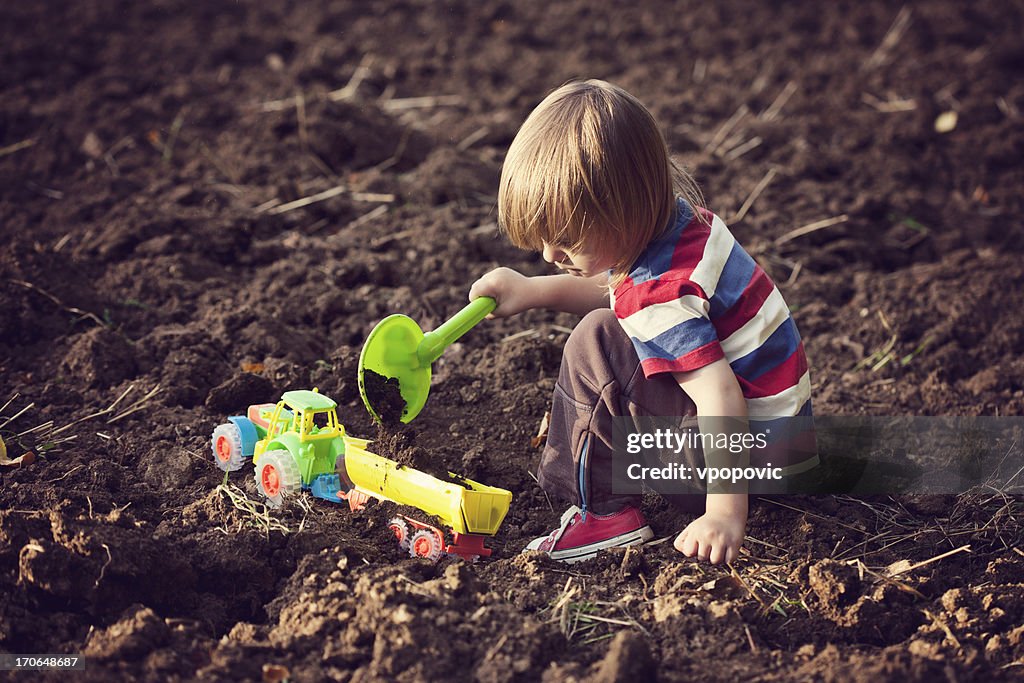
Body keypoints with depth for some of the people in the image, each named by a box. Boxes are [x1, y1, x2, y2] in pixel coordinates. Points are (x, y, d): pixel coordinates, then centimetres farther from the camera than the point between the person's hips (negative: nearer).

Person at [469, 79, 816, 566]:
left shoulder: (657, 297, -28)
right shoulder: (678, 216, 1)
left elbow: (720, 394, -34)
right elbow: (613, 291, 20)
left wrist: (725, 512, -34)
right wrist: (535, 292, 11)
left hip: (753, 449, -10)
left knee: (596, 345, -17)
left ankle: (606, 512, -9)